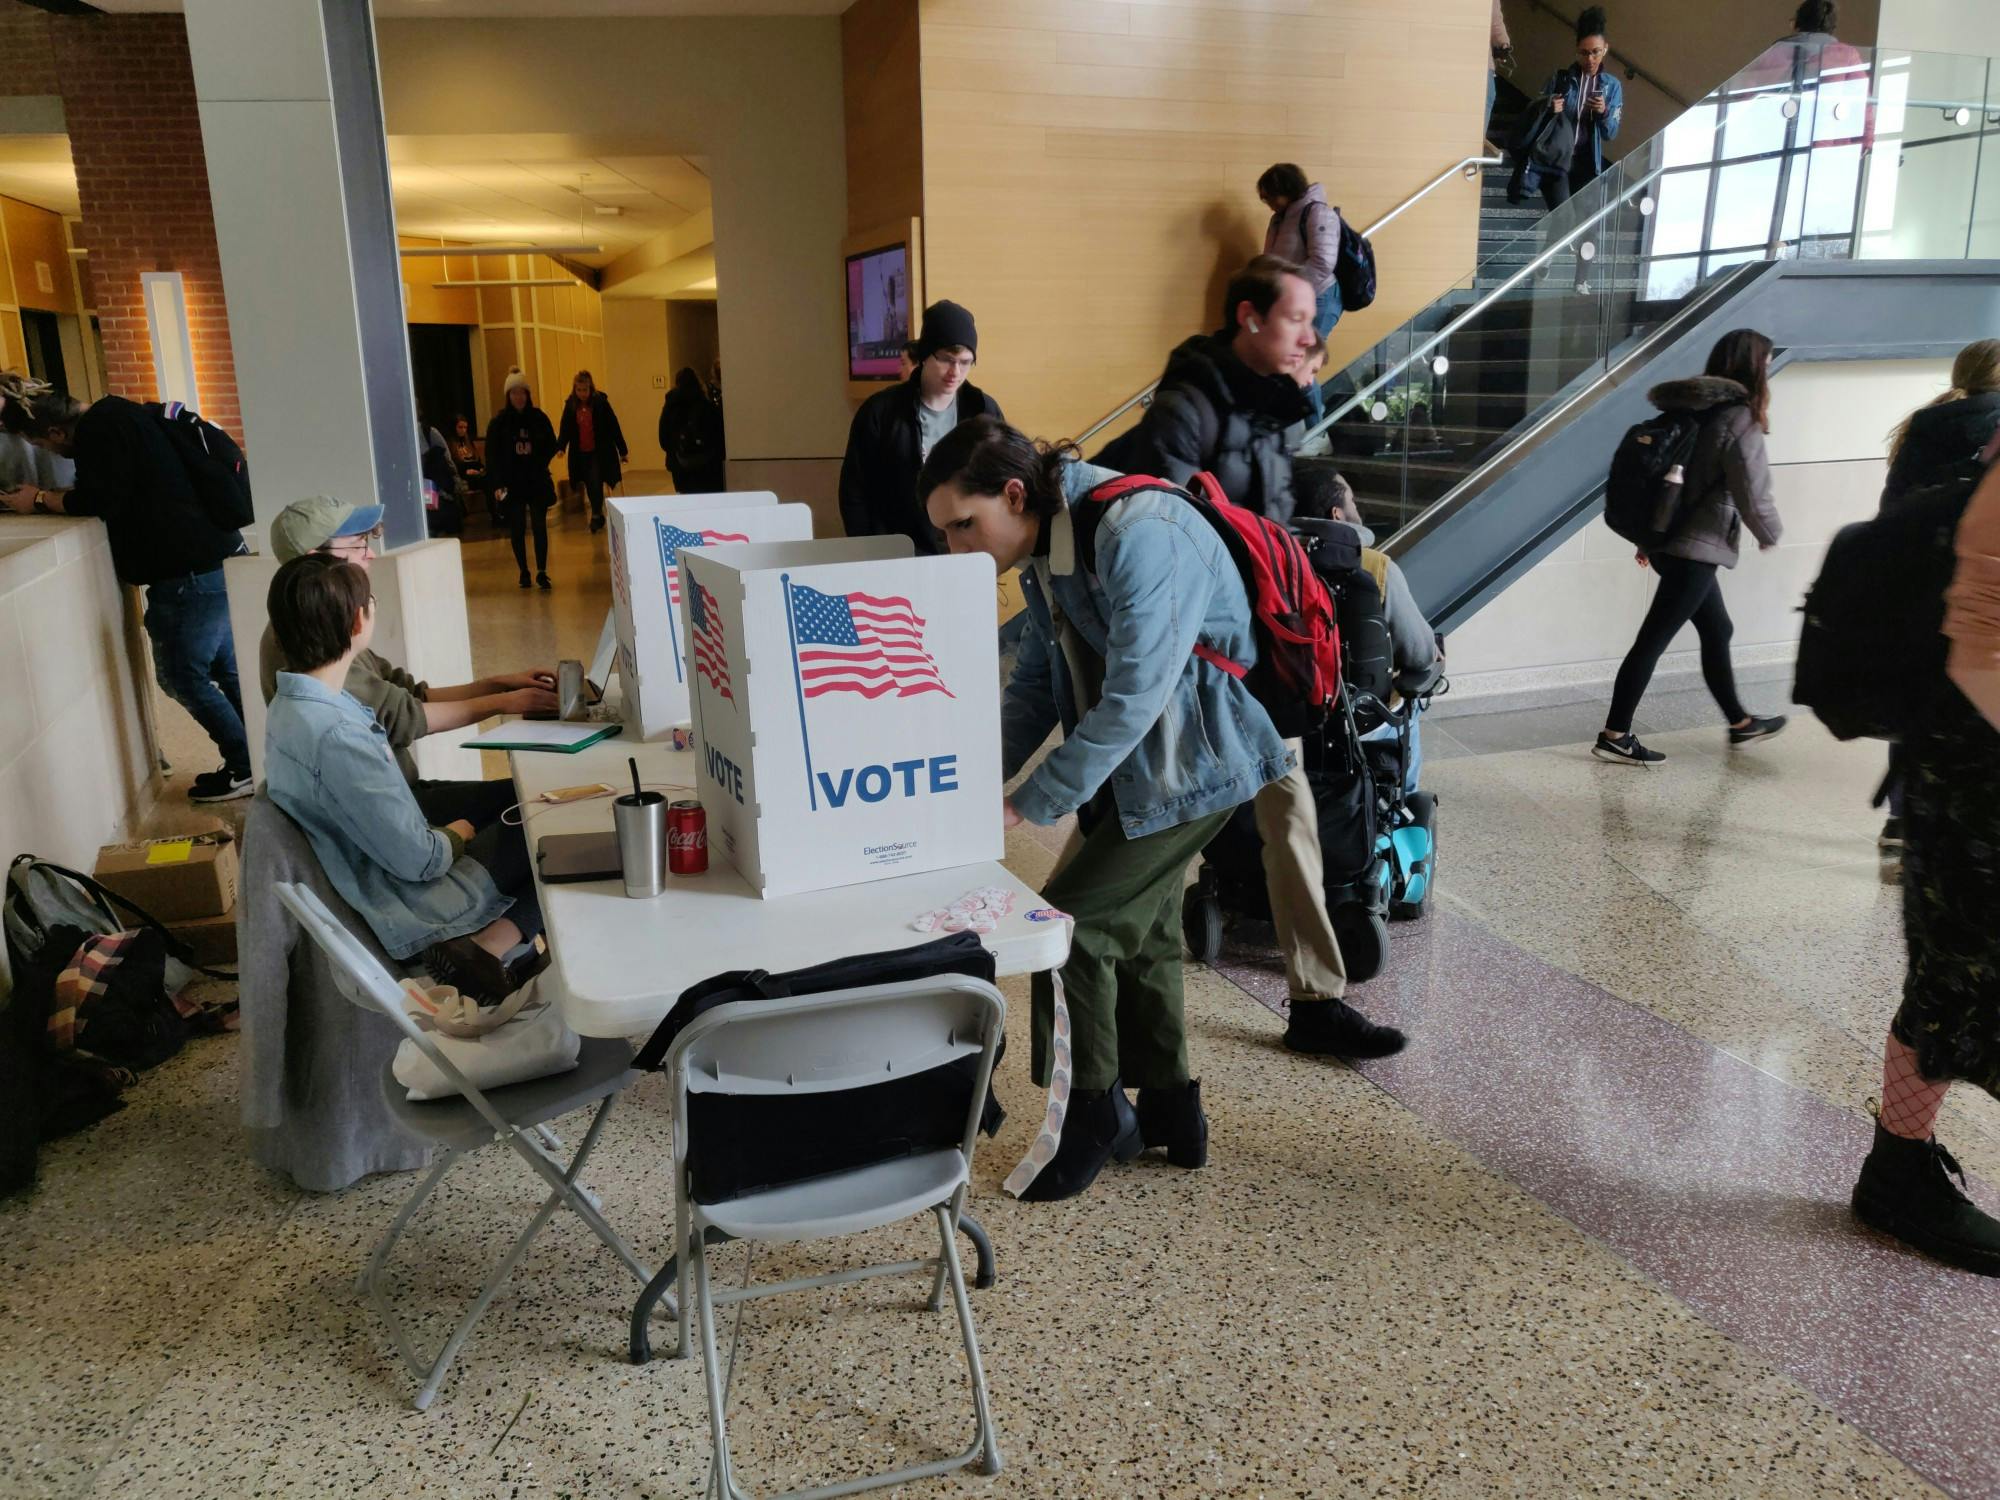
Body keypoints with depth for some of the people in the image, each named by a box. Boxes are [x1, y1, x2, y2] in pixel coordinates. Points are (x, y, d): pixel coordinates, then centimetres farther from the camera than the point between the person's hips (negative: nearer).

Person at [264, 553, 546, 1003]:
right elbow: (419, 860, -25)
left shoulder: (293, 703, -1)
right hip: (410, 907, -9)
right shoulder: (336, 735, -32)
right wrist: (456, 836, -4)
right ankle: (487, 950, -7)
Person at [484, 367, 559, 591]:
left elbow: (551, 445, 7)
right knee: (517, 529, 6)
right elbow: (492, 455, -4)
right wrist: (497, 484, -13)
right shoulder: (499, 422, -3)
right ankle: (524, 572, 16)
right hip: (512, 484, 0)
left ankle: (542, 573, 4)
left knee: (540, 527, -2)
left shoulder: (539, 417, 0)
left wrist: (539, 463, -9)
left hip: (537, 482, 0)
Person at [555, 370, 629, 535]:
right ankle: (598, 515, 22)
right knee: (590, 487, 9)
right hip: (580, 454, 3)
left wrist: (623, 451, -4)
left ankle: (596, 515, 2)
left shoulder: (600, 402, -8)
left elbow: (614, 427, -5)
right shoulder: (570, 405, 0)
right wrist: (560, 447, -18)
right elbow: (565, 429, 0)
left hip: (600, 453, -3)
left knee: (596, 484, -12)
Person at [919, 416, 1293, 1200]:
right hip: (1131, 767, 9)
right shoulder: (1046, 553, 2)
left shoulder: (1139, 536, -27)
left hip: (1187, 766, -9)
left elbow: (1133, 695, -32)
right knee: (1138, 930, 16)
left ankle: (1095, 1117, 10)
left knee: (1072, 923, -9)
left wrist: (1029, 805, -27)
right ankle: (1168, 1111, 33)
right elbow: (1034, 686, 7)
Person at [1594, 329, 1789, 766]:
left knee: (1717, 632, 20)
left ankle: (1740, 723, 34)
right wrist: (1771, 535, 5)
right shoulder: (1740, 420, -15)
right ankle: (1614, 736, -2)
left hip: (1671, 542, 9)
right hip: (1695, 550, -9)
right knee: (1652, 641, -6)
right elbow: (1752, 496, -14)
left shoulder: (1698, 411, 10)